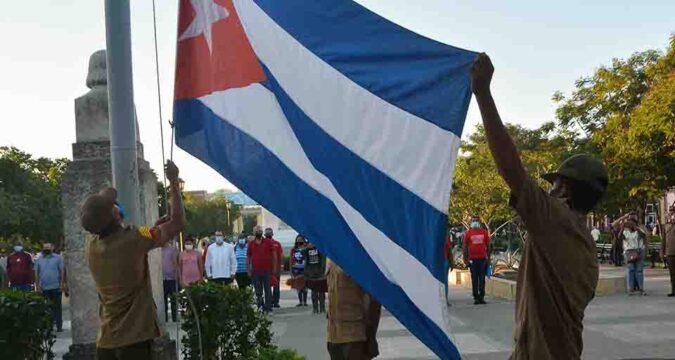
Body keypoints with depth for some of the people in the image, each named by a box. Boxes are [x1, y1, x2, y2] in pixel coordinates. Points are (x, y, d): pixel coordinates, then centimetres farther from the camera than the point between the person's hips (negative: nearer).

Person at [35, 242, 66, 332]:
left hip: (56, 287, -3)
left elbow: (62, 271, -1)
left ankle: (59, 326, 6)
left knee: (57, 307, 2)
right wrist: (37, 285, 3)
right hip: (44, 288, 3)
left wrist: (62, 284, -7)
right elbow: (36, 273, 10)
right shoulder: (39, 260, 9)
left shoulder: (57, 258, 0)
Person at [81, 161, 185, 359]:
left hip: (106, 339, 6)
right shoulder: (132, 240, -17)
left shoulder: (91, 245, 2)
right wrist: (174, 181, 1)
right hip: (134, 338, -6)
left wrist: (156, 227, 16)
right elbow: (178, 222, -7)